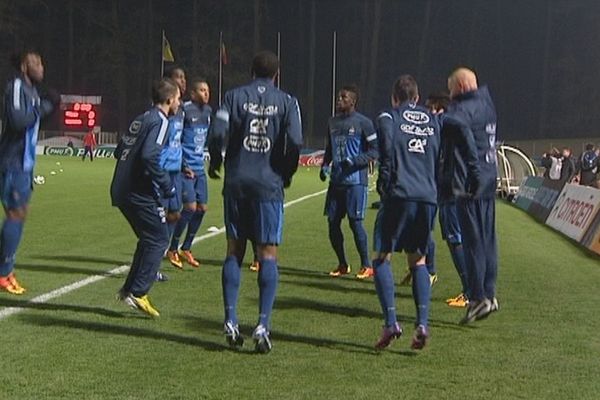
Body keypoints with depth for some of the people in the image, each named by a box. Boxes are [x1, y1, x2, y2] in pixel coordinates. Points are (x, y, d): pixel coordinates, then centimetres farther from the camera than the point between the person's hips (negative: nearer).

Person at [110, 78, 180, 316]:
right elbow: (149, 156, -24)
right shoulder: (160, 121, -11)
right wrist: (167, 185, -16)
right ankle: (138, 293, -8)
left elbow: (120, 151, 21)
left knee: (149, 239, 18)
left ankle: (129, 289, 16)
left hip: (121, 190, 9)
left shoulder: (140, 120, 17)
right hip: (141, 193, -9)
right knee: (158, 239, -3)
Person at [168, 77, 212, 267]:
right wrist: (182, 165, -16)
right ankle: (172, 249, 2)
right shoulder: (185, 110, -14)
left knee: (202, 208, 8)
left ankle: (186, 249, 22)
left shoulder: (208, 111, 10)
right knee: (190, 206, -12)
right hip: (186, 167, -8)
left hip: (199, 167, 8)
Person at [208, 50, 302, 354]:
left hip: (236, 183, 2)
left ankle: (231, 322, 7)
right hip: (269, 186, -1)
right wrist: (286, 174, 8)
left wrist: (215, 163, 10)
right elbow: (295, 143, -8)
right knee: (268, 254, 1)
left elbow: (217, 132, -8)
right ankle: (262, 325, -7)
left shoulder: (235, 96, 4)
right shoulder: (287, 102, 3)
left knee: (234, 251, 10)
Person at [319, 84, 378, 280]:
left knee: (355, 222, -8)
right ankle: (342, 265, 19)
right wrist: (325, 166, 8)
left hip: (355, 181, -7)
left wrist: (355, 161, -19)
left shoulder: (363, 123, -6)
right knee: (333, 222, 5)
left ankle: (366, 266, 5)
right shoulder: (333, 122, 15)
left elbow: (375, 150, -7)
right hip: (336, 181, 7)